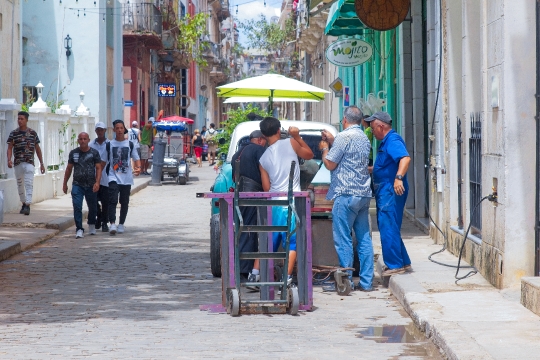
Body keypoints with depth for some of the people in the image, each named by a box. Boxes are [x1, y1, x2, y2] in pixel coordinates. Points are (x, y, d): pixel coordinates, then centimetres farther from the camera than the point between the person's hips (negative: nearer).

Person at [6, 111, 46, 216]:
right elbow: (9, 148, 0)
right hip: (17, 163, 1)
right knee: (20, 185, 10)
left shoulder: (33, 133, 7)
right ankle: (23, 204, 25)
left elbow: (37, 149, 13)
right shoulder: (13, 133, 4)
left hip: (29, 163, -1)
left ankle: (27, 206, -21)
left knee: (29, 184, -14)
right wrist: (9, 160, -18)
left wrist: (41, 163, 13)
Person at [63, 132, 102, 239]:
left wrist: (97, 182, -14)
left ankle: (91, 225, 36)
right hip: (77, 185, 1)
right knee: (77, 207, -12)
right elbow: (69, 169, 15)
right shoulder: (73, 153, 7)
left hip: (91, 185, 0)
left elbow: (98, 168, -2)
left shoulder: (94, 153, 2)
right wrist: (65, 183, 14)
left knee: (92, 207, 11)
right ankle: (79, 229, -10)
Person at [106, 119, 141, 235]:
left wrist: (138, 168, -11)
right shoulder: (109, 145, 5)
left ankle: (121, 224, 21)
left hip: (126, 178, 2)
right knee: (113, 200, -17)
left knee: (124, 202, 8)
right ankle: (112, 224, -24)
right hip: (113, 177, -2)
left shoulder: (130, 144, 7)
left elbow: (136, 158, 9)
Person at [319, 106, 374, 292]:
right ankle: (366, 281, 9)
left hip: (346, 195, -8)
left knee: (343, 239, -3)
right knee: (364, 238, 8)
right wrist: (332, 141, 28)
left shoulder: (344, 137, -11)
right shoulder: (364, 139, 16)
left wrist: (325, 148, 8)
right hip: (364, 194, 8)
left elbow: (330, 164, -9)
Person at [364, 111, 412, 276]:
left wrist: (399, 178, -42)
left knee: (388, 229, -8)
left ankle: (395, 265, -4)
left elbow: (405, 158, -31)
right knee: (391, 229, 15)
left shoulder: (393, 140, -15)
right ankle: (404, 262, 20)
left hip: (391, 191, -11)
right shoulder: (386, 142, 18)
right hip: (385, 191, 11)